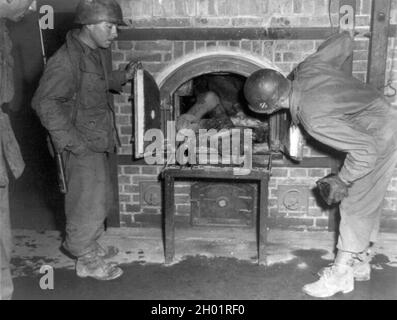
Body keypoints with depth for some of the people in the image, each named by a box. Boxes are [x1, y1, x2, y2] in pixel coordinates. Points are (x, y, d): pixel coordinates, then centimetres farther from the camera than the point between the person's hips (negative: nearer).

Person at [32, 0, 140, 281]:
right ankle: (87, 260, 20)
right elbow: (45, 102, -23)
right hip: (82, 144, -9)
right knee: (89, 202, 1)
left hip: (98, 139, 9)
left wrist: (122, 77, 9)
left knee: (101, 197, 20)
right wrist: (73, 141, -24)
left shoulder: (99, 51, 5)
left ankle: (90, 245, 40)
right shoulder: (67, 60, -23)